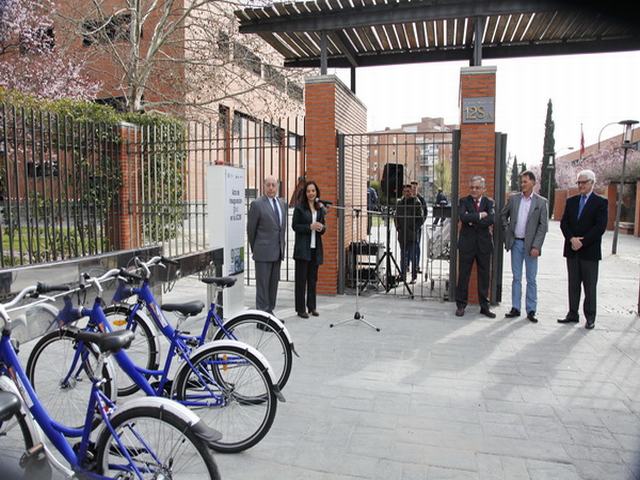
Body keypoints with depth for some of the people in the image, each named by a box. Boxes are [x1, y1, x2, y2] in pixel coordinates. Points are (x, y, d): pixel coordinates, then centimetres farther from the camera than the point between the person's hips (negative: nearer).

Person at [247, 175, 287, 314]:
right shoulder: (257, 204, -8)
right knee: (262, 285, -2)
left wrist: (281, 248, 16)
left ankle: (270, 311, 23)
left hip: (277, 252, 6)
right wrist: (254, 249, 3)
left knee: (274, 283, 12)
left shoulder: (282, 203, 12)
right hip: (263, 252, -6)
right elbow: (251, 229, -3)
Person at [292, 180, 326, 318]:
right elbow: (294, 226, -6)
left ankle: (312, 306, 21)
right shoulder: (299, 207, -3)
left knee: (313, 278, 10)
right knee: (301, 278, 0)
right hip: (303, 247, -5)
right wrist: (310, 227, -17)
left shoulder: (320, 208, 11)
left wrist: (322, 227, -6)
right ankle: (300, 309, 6)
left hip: (315, 247, 5)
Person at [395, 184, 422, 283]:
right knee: (403, 256, 11)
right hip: (402, 235, 4)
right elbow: (396, 217, 16)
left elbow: (419, 218, -2)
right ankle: (403, 276, 18)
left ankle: (414, 276, 3)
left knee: (412, 256, -3)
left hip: (412, 235, -4)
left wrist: (414, 229, -10)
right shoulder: (400, 203, 11)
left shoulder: (416, 203, -1)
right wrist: (398, 228, 3)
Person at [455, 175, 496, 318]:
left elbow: (491, 220, -12)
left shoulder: (489, 202, 6)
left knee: (484, 276, 8)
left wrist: (472, 220, -12)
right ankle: (461, 305, 14)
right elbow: (463, 217, -17)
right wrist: (480, 215, -13)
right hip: (467, 243, -1)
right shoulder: (464, 201, 3)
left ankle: (484, 306, 19)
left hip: (484, 244, 2)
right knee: (463, 275, 3)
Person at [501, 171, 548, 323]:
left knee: (531, 279, 4)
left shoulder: (541, 202, -4)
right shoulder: (513, 198, 5)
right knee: (516, 278, 9)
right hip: (515, 243, 3)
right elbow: (503, 215, 19)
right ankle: (515, 308, 16)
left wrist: (536, 246, -13)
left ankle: (531, 310, 12)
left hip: (530, 245, -3)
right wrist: (506, 230, 6)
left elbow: (543, 226, -6)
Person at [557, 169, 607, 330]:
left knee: (590, 286, 3)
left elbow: (600, 227, -11)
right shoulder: (571, 201, 11)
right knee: (573, 285, 10)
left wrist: (582, 242, -16)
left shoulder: (601, 202, -2)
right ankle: (573, 314, 18)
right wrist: (572, 239, -12)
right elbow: (564, 223, 5)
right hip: (572, 250, 4)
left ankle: (590, 317, 11)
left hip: (589, 252, -4)